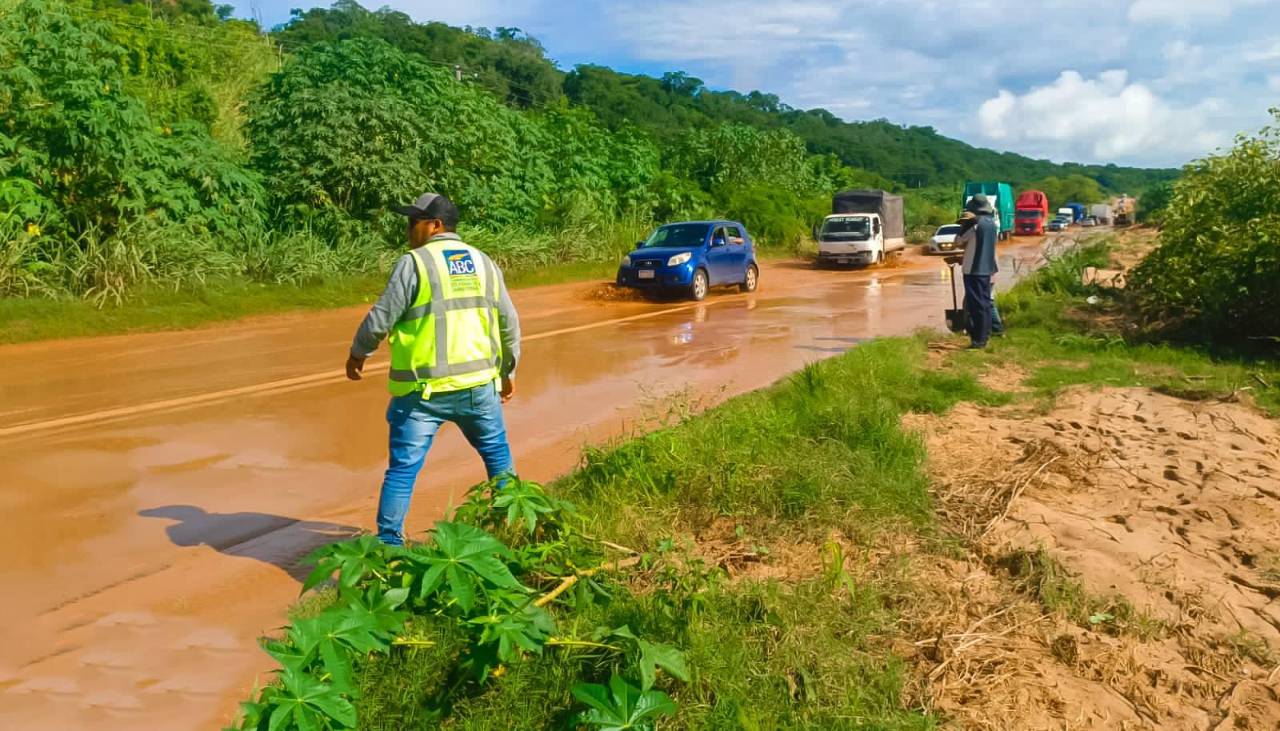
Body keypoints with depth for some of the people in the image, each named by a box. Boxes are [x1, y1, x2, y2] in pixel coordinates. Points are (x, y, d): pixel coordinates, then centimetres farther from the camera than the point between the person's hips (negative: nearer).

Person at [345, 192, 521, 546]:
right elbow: (509, 324, 13)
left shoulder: (414, 263, -6)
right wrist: (508, 372, 25)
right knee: (498, 455, 22)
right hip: (478, 384, 5)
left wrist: (357, 353, 12)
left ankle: (389, 542, 6)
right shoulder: (484, 262, 10)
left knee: (403, 469, 4)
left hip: (424, 391, -4)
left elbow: (380, 319, -7)